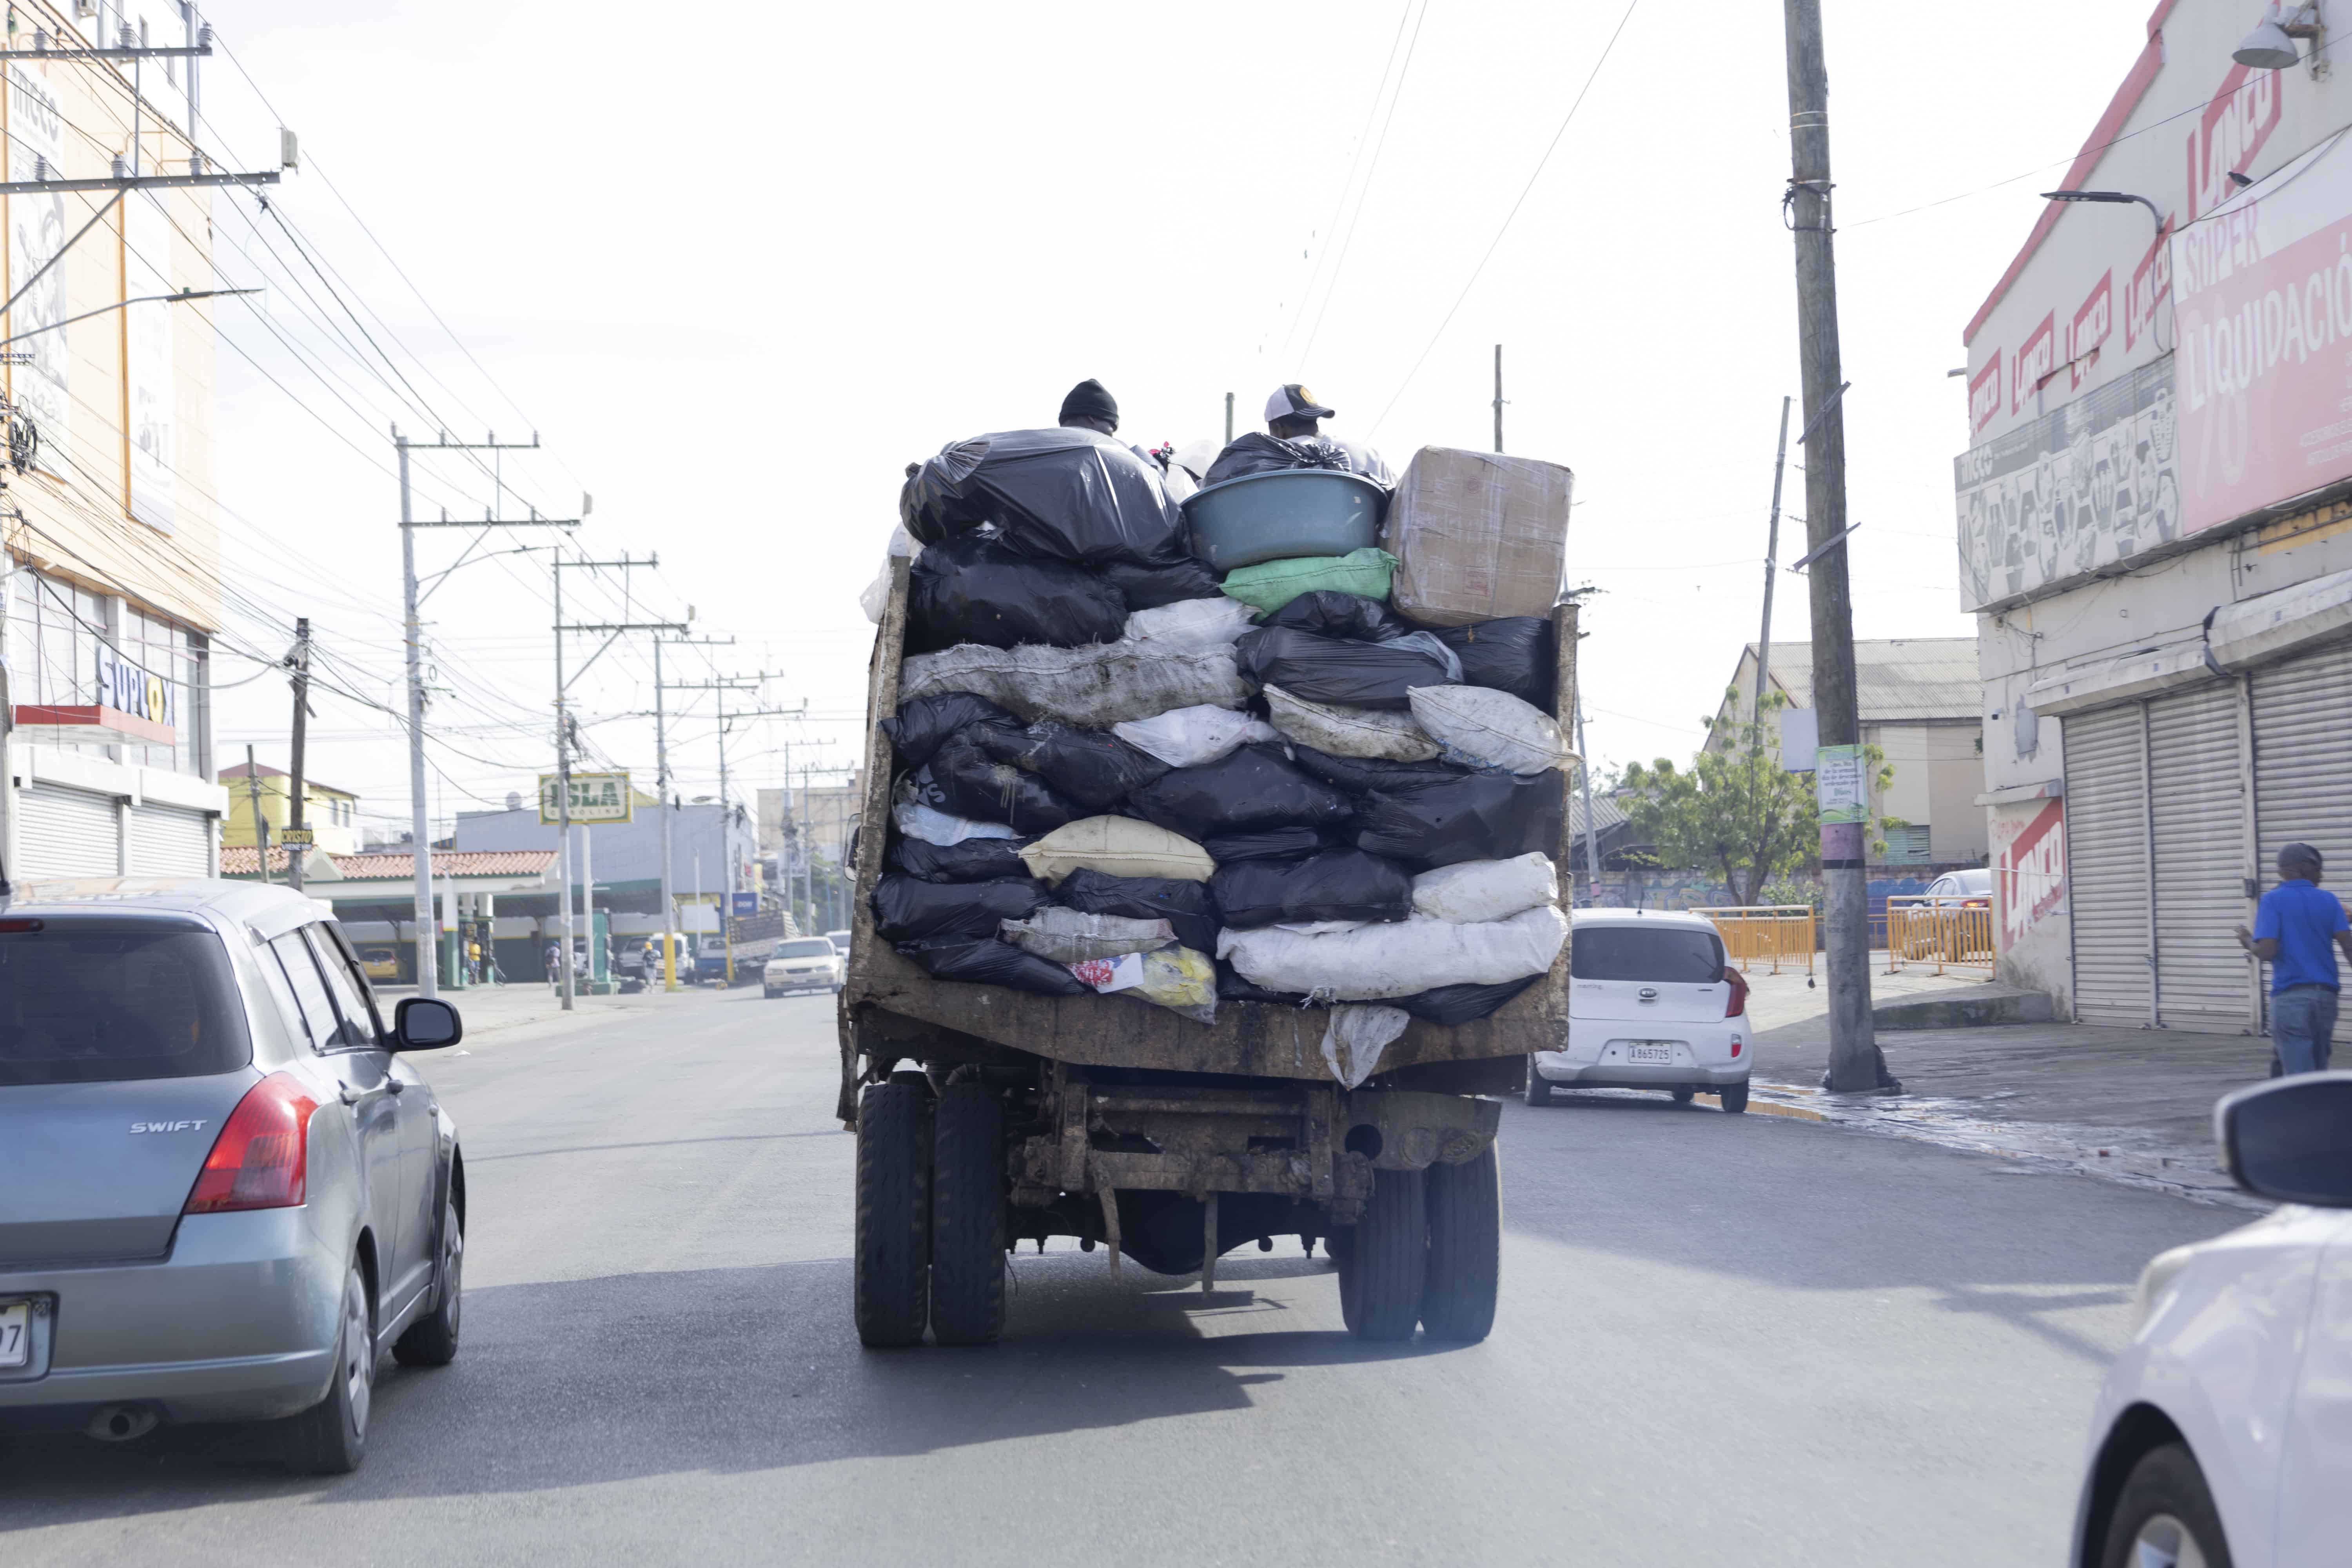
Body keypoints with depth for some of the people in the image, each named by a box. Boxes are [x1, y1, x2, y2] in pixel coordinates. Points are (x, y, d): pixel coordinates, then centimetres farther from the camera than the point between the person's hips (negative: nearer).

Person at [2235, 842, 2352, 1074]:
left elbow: (2266, 952, -13)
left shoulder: (2273, 901, -4)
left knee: (2299, 1074, -5)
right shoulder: (2328, 901, 5)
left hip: (2290, 996, -4)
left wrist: (2248, 943, 7)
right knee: (2319, 1072, 14)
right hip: (2325, 994, 4)